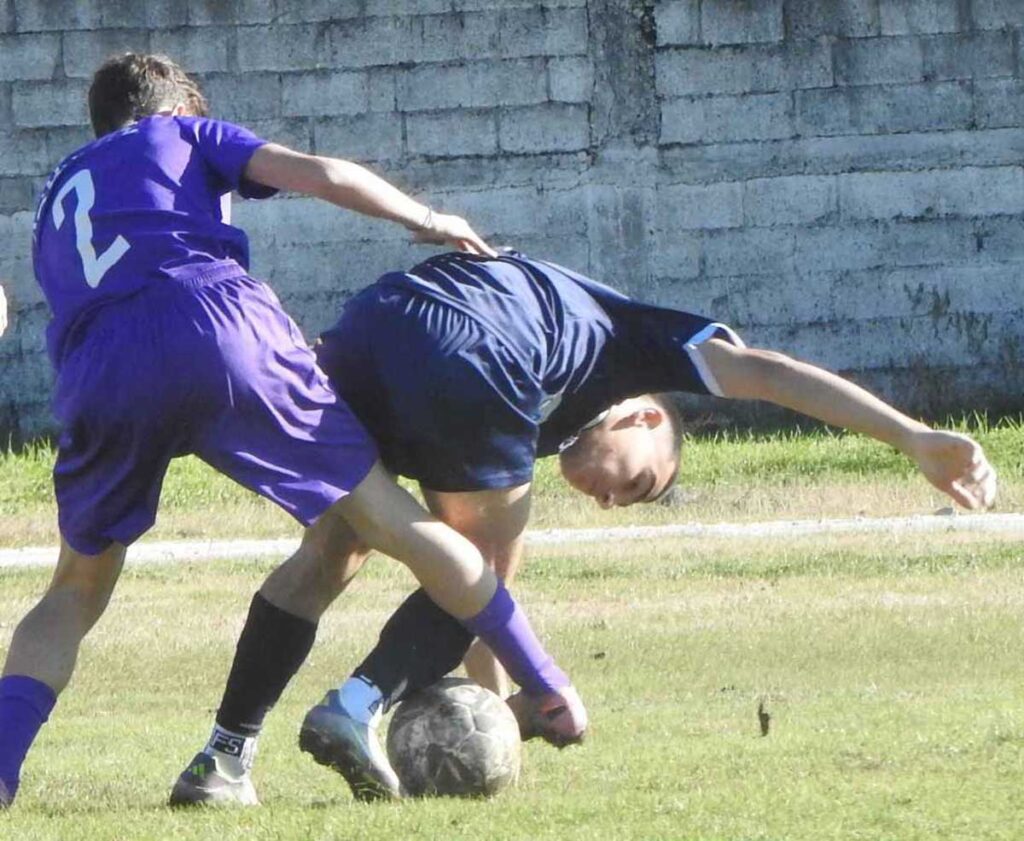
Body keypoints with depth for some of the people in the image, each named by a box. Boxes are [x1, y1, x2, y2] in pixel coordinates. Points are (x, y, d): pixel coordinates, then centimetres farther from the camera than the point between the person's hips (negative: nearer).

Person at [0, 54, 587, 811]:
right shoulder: (184, 136, 27)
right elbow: (323, 176, 12)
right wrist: (427, 222, 28)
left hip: (100, 377, 3)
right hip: (219, 327, -3)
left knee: (77, 592, 20)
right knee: (389, 521, 9)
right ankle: (549, 691, 12)